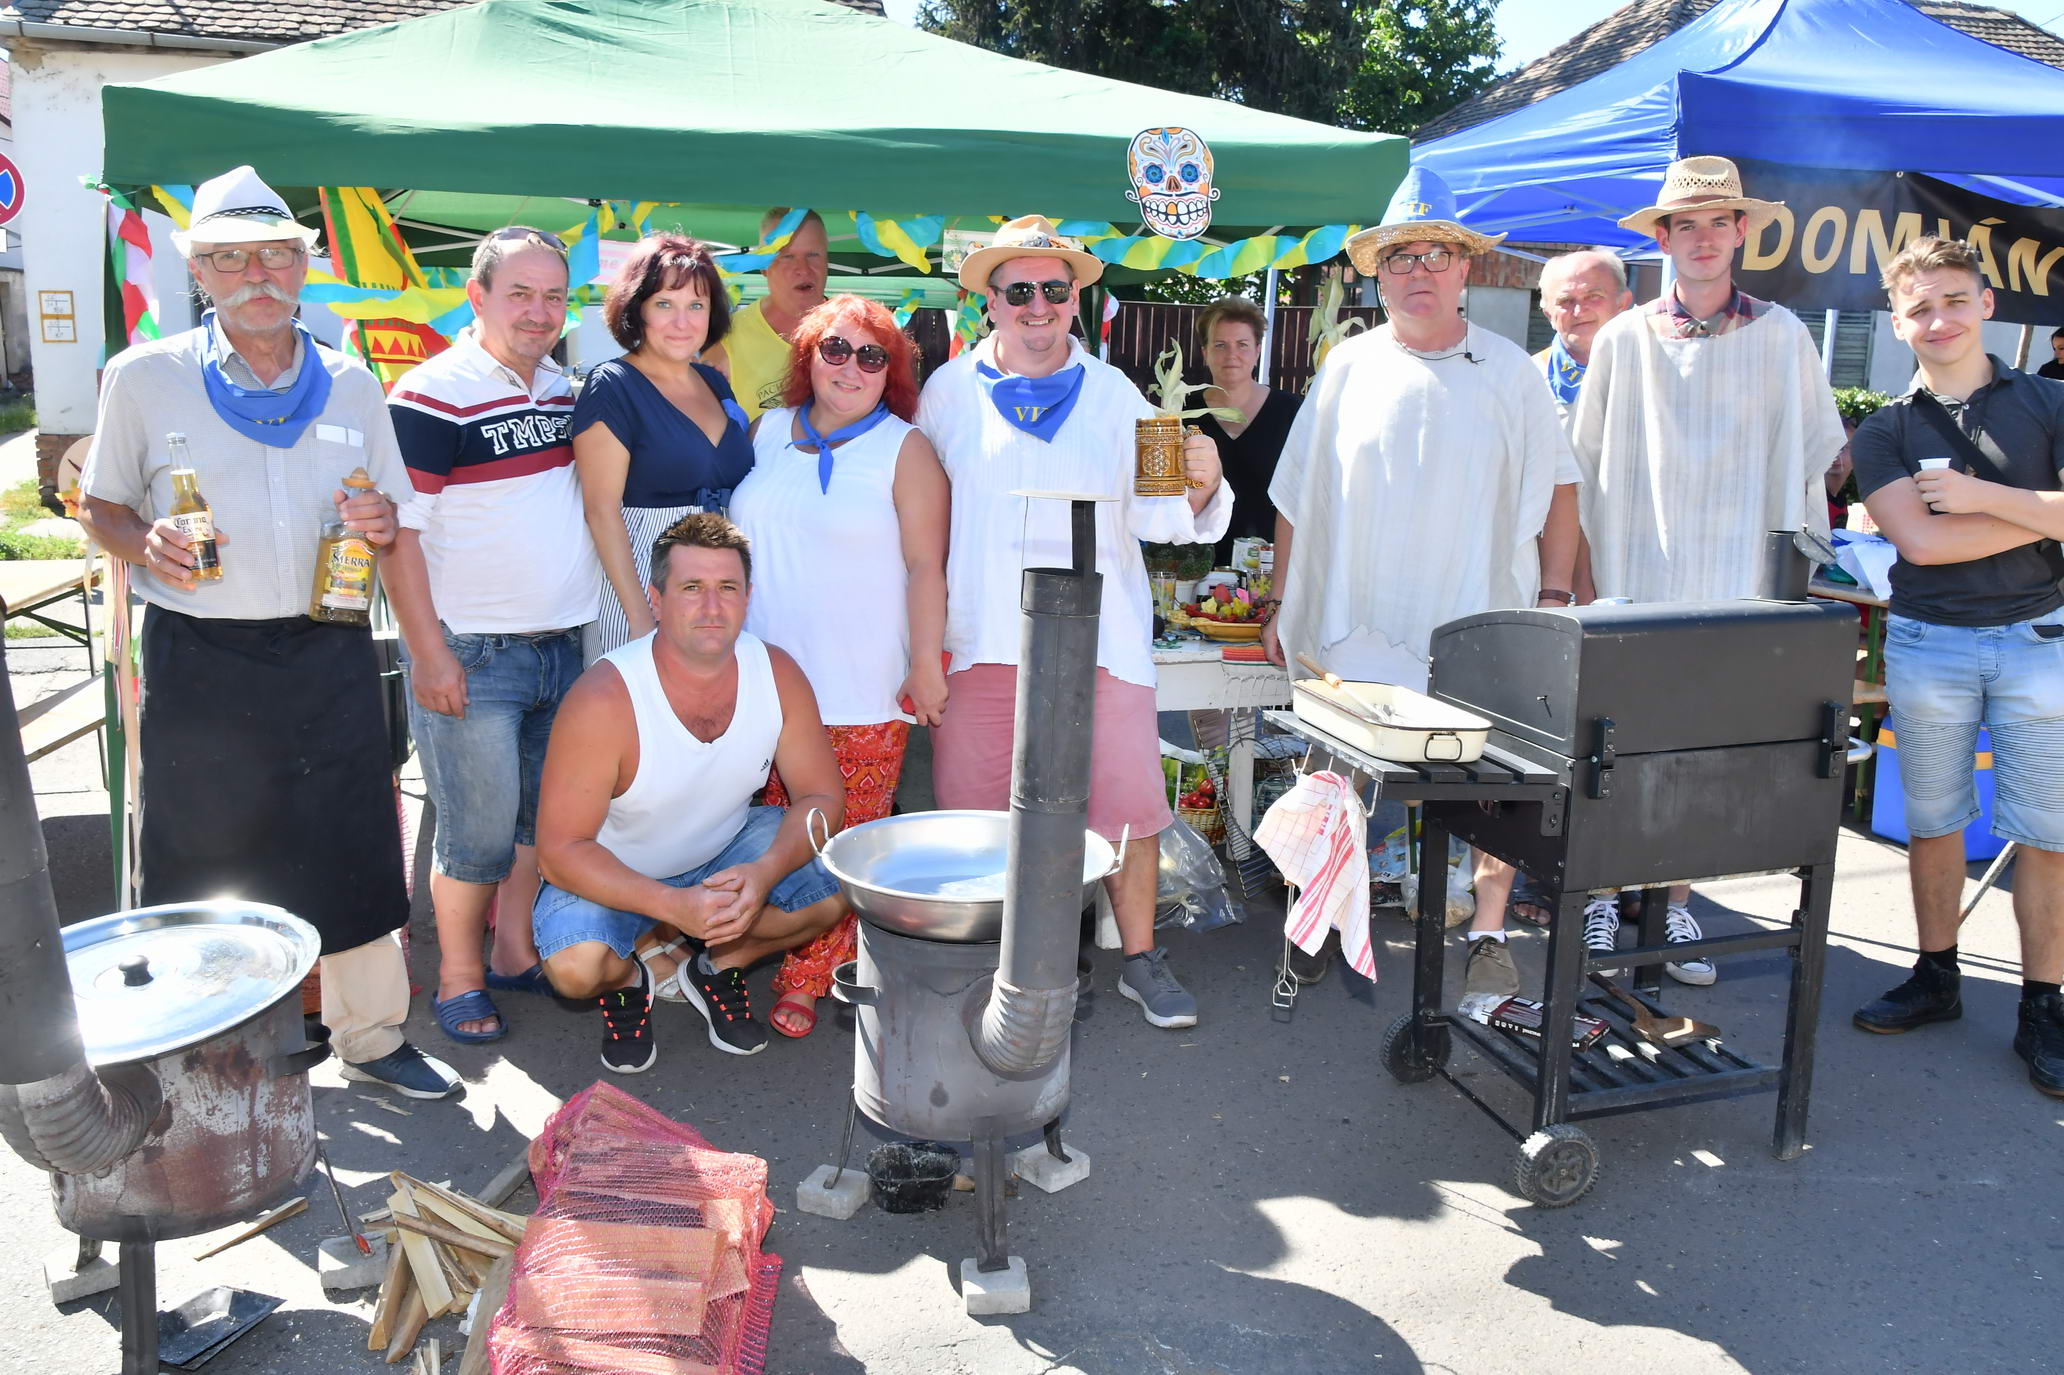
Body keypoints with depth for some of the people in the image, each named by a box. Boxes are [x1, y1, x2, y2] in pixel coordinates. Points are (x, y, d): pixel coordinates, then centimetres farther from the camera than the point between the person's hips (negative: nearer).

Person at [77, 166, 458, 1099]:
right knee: (203, 867, 6)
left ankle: (371, 1037, 23)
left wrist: (378, 522, -7)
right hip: (200, 662, -2)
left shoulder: (350, 385, 10)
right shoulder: (143, 378, 2)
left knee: (353, 854, 7)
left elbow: (392, 515, 16)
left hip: (329, 656, 2)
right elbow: (99, 507, 7)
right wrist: (146, 546, -14)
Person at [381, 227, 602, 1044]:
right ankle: (458, 978, 18)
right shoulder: (430, 395, -12)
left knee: (543, 818, 14)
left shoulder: (564, 389, 10)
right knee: (478, 831, 0)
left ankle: (516, 952, 30)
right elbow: (398, 532, -14)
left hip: (562, 646, 7)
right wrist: (430, 657, -17)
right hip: (471, 656, -7)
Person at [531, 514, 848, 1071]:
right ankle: (626, 978, 7)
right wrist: (672, 904, -37)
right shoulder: (604, 700, -29)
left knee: (836, 887, -19)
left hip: (730, 850, 4)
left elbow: (821, 795, -9)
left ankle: (716, 964, 7)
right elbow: (560, 850, -25)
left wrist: (764, 873, -28)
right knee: (577, 966, -32)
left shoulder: (777, 674, -17)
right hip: (613, 873, -3)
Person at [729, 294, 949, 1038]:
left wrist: (926, 663, -9)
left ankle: (806, 982, 10)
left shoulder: (905, 450, 0)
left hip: (862, 691, -4)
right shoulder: (768, 432, 12)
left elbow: (926, 565, -4)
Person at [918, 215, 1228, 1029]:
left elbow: (1156, 516, 8)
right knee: (973, 810, 4)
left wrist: (1200, 488, -15)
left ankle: (1140, 958, 16)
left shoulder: (1114, 396, 10)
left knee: (1127, 805, -1)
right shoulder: (948, 392, 9)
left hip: (1099, 639, 0)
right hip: (981, 641, 0)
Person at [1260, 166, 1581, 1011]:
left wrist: (1553, 599, -1)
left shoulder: (1508, 372, 5)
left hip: (1479, 630, 0)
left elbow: (1556, 492, 7)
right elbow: (1298, 500, 8)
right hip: (1354, 626, 1)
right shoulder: (1347, 369, 6)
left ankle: (1488, 936, 15)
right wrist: (1283, 606, 6)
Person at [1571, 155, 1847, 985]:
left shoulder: (1781, 336, 6)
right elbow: (1587, 463, 10)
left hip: (1738, 584, 1)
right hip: (1636, 580, 0)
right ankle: (1605, 894, 16)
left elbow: (1810, 457, 10)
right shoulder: (1624, 340, 5)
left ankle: (1678, 903, 17)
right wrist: (1583, 569, 7)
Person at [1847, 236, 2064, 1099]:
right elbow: (1921, 540, -9)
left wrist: (1984, 495, -14)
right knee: (1933, 823, 10)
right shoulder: (1885, 432, 4)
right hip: (1928, 645, 1)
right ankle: (1937, 979, 25)